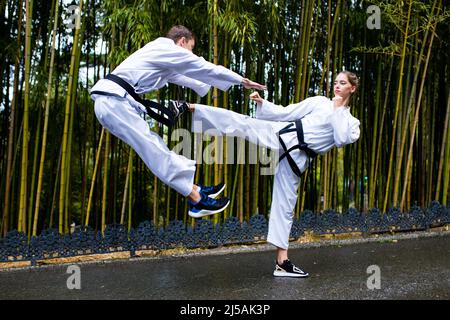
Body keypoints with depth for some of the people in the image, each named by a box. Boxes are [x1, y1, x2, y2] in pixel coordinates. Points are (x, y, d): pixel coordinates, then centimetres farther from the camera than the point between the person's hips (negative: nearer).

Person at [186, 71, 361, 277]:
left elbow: (341, 141, -11)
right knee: (242, 123, -21)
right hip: (284, 135, 1)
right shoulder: (319, 101, 11)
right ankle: (191, 108, -24)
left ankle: (282, 262, 8)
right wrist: (261, 102, -3)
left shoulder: (352, 122, 11)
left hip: (296, 157, 0)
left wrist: (338, 110, -6)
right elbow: (284, 113, 8)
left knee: (285, 205, 0)